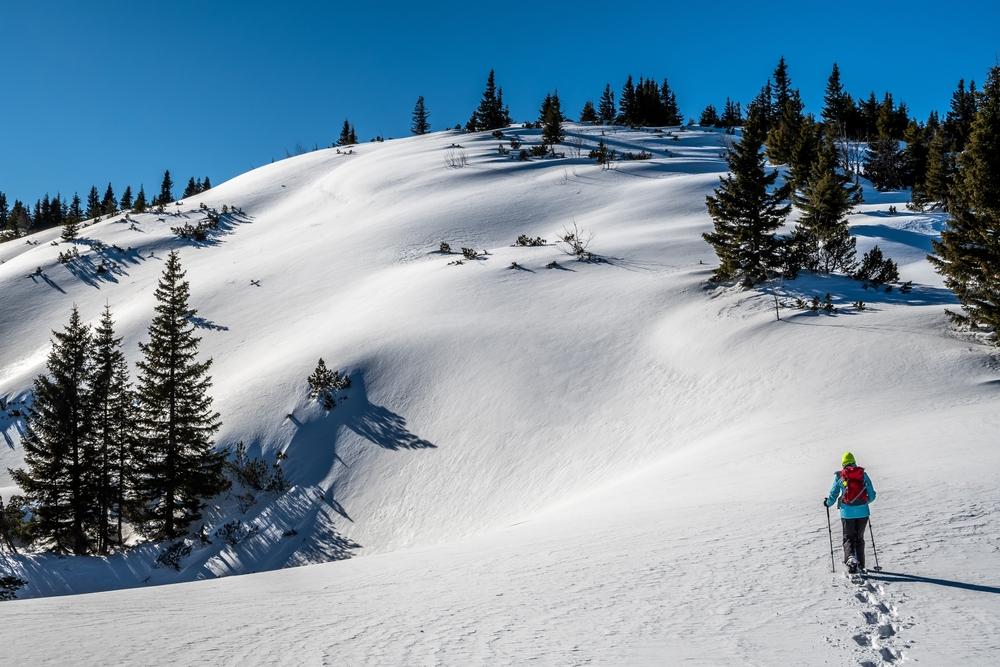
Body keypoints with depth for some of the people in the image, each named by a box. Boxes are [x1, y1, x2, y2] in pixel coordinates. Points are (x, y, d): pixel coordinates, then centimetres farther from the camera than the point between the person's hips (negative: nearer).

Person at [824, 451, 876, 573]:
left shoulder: (839, 476, -1)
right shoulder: (863, 474, 2)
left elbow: (833, 496, 3)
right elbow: (872, 495, 6)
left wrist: (827, 503, 23)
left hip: (847, 512, -2)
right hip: (863, 512, 2)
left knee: (848, 538, 9)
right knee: (859, 538, 17)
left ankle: (850, 558, -17)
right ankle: (860, 565, 19)